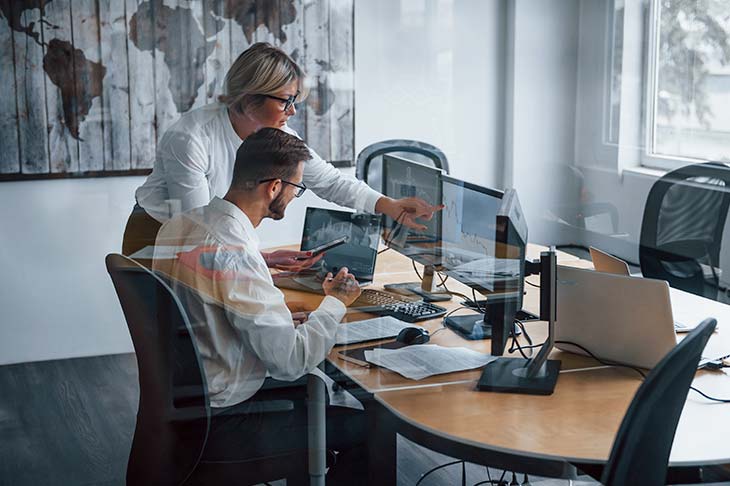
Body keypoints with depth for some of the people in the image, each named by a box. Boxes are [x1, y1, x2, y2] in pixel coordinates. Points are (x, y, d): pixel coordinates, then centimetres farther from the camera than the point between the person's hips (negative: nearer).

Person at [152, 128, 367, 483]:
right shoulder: (236, 256, -29)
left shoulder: (178, 225, 0)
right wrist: (335, 303, -10)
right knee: (368, 427, -4)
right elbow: (291, 361, -24)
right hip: (218, 421, -10)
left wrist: (263, 262, 16)